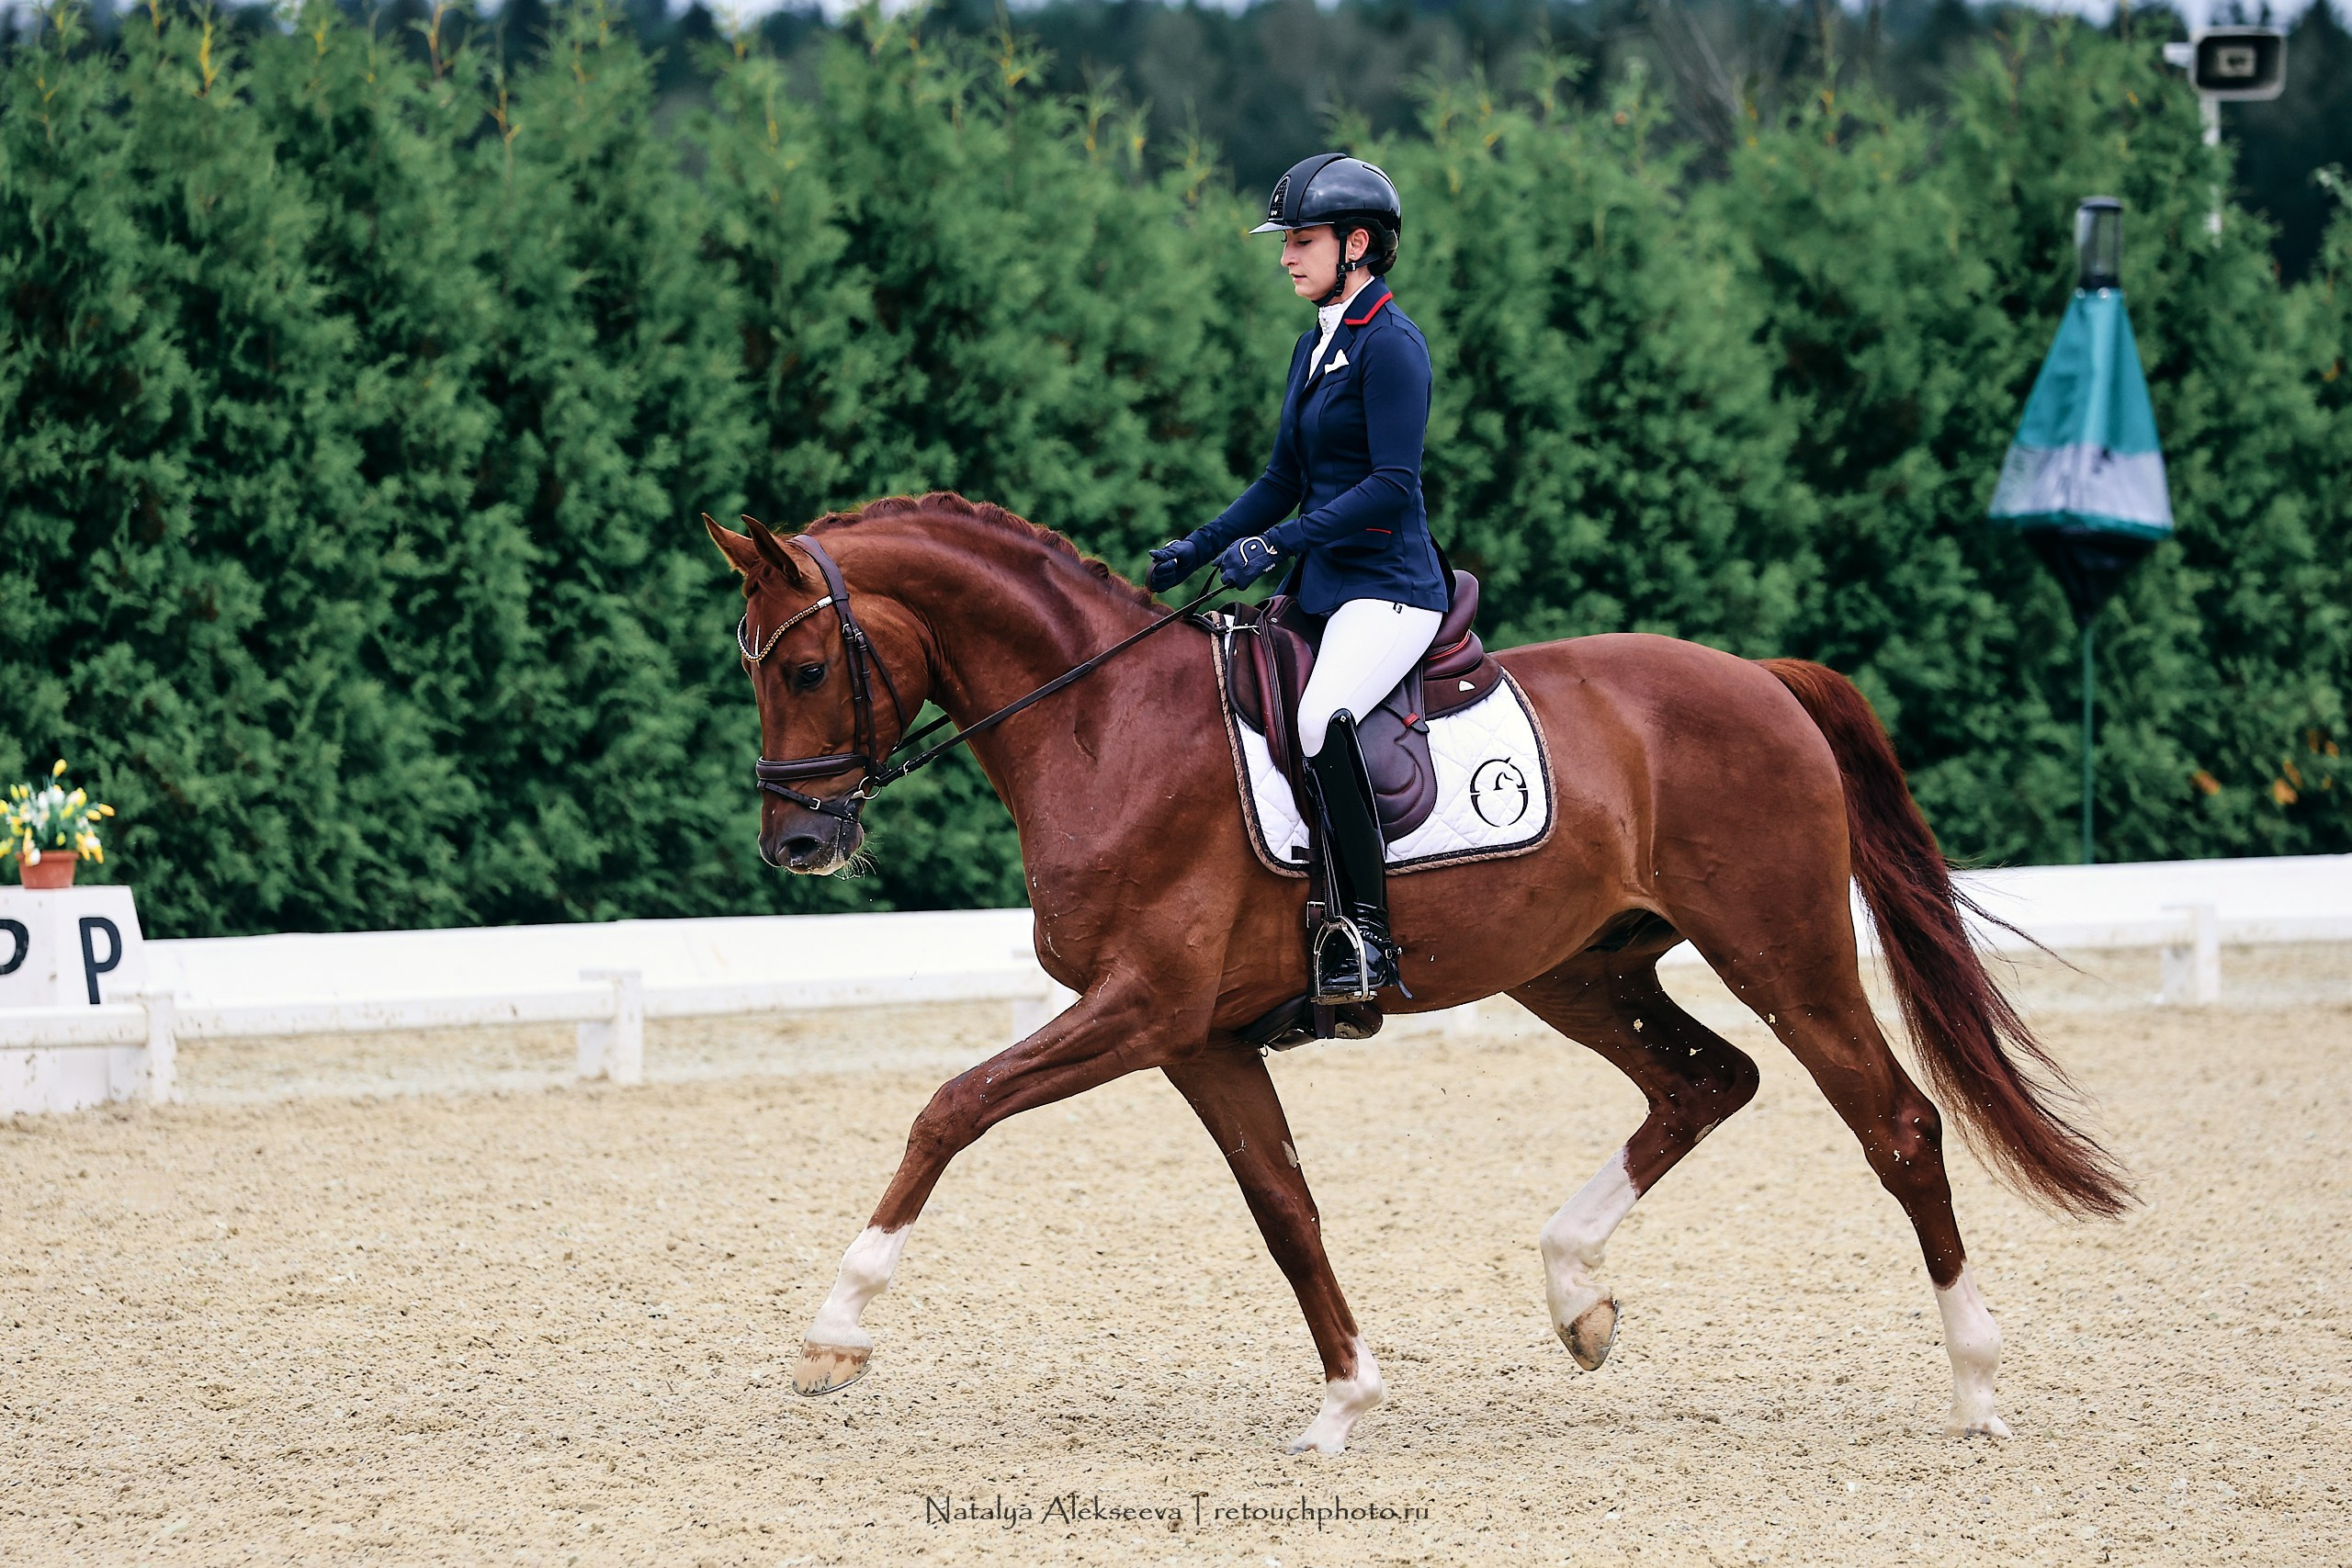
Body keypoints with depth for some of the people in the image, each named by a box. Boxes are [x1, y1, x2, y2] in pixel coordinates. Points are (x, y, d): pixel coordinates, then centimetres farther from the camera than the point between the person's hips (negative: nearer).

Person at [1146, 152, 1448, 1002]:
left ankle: (1366, 935, -29)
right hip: (1318, 586, 10)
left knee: (1321, 721, -34)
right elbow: (1285, 480, 22)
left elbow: (1392, 486, -20)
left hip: (1388, 589, -10)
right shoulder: (1316, 345, 16)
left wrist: (1277, 543, -24)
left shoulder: (1389, 344, -12)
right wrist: (1198, 548, 10)